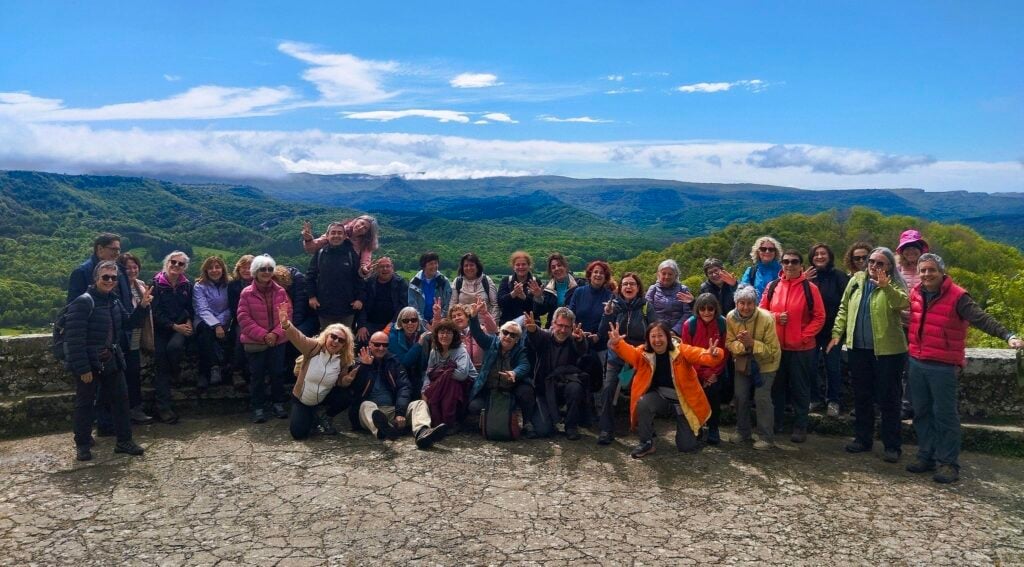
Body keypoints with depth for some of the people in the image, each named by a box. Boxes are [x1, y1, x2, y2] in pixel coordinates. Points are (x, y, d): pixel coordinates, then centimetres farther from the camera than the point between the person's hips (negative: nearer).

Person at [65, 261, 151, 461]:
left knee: (120, 399, 11)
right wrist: (83, 368, -23)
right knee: (85, 403, 5)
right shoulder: (83, 302, -16)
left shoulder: (114, 302, 8)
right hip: (89, 363, -7)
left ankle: (124, 441, 21)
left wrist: (142, 306, -1)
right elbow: (75, 338, -20)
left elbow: (128, 323, 16)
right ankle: (82, 445, 19)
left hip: (111, 361, 7)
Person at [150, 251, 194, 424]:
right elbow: (156, 312, -7)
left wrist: (189, 322, -6)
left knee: (174, 346, -31)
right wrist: (174, 326, -14)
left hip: (182, 327, 1)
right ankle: (163, 407, -5)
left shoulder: (187, 285, 8)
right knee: (161, 365, -8)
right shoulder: (156, 284, -2)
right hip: (161, 328, -1)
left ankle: (175, 374, 1)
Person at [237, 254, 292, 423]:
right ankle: (258, 407, 14)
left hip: (277, 341, 2)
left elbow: (287, 314, 0)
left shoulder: (280, 292, 2)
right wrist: (263, 335, -16)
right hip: (254, 342, -2)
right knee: (257, 375, 4)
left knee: (277, 373, 8)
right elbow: (244, 318, -9)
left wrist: (276, 333, -13)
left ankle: (278, 404, 22)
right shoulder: (247, 293, -5)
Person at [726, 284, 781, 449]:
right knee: (740, 396, 7)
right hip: (743, 363, 4)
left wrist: (752, 343, -35)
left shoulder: (766, 318, -26)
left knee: (762, 397, -12)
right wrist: (742, 345, -30)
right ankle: (742, 432, 26)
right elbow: (729, 343, -9)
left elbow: (772, 350, -23)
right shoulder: (731, 317, -15)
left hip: (765, 364, -4)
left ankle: (766, 437, 2)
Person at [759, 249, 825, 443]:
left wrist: (804, 335, -12)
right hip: (776, 345, 3)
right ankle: (774, 422, 26)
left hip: (801, 347, -3)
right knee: (776, 386, 13)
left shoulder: (810, 288, -6)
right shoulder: (772, 286, 2)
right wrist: (776, 317, -11)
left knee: (800, 388, 6)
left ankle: (800, 426, 17)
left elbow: (819, 317, -4)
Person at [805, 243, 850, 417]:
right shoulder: (807, 276, 2)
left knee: (833, 367, 7)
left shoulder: (838, 276, -5)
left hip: (832, 330, -2)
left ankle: (833, 401, 19)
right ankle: (815, 398, 23)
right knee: (811, 366, 8)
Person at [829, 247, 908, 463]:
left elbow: (903, 302, -27)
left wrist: (885, 286, -40)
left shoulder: (894, 285, -5)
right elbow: (844, 308, 13)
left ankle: (892, 446, 13)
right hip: (858, 349, 5)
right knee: (861, 397, 14)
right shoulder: (857, 280, 9)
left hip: (887, 350, -5)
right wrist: (837, 333, 7)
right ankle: (862, 439, 27)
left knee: (888, 399, 3)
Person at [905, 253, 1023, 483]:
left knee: (945, 415, 0)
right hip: (916, 363, 6)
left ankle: (948, 463, 9)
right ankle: (926, 457, 24)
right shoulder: (915, 294, 7)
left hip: (943, 367, -6)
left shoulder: (957, 296, -10)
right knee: (922, 413, 12)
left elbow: (981, 319, -19)